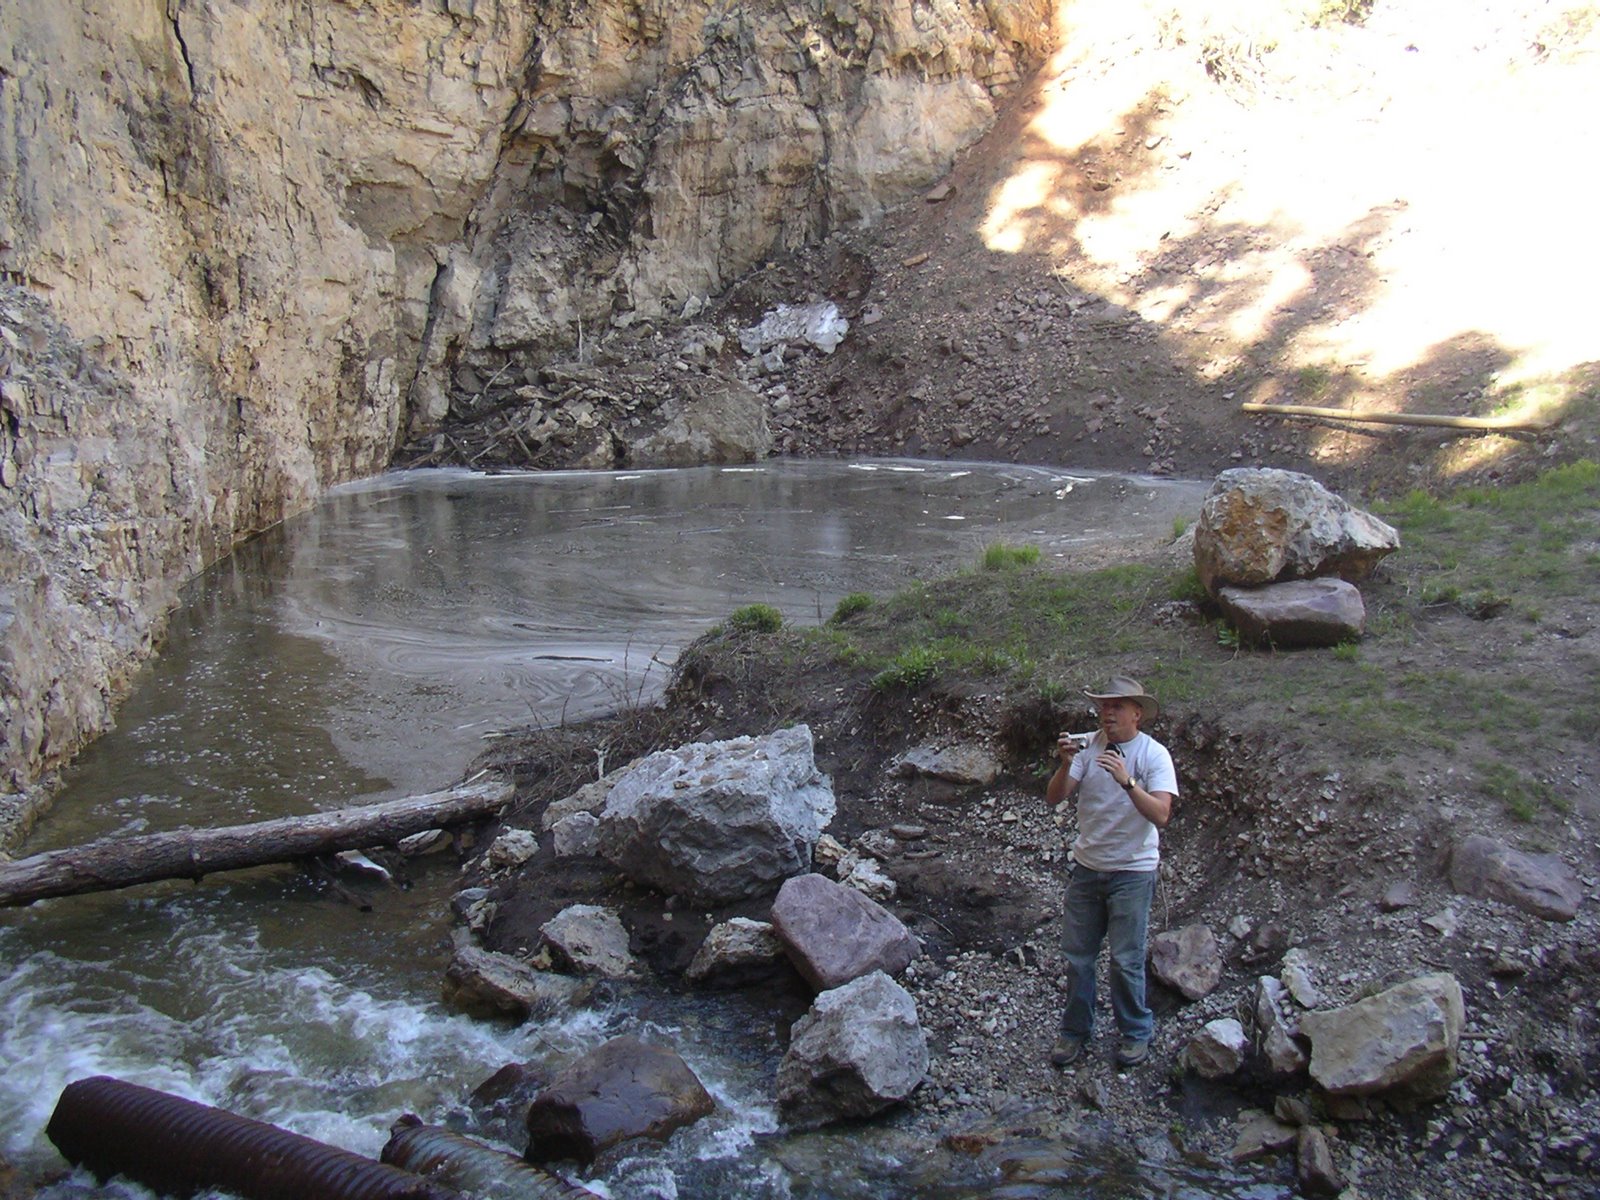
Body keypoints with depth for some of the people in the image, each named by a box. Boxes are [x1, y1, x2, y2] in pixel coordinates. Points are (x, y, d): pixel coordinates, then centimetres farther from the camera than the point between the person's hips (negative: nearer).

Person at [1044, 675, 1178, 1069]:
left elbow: (1161, 815, -22)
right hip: (1086, 867, 4)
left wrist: (1127, 781, -35)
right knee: (1077, 955, 11)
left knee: (1126, 961, 3)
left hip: (1132, 871, -4)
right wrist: (1066, 765, -26)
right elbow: (1054, 799, -9)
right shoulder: (1089, 746, -3)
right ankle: (1075, 1031, 26)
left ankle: (1136, 1033, 24)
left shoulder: (1154, 754, -11)